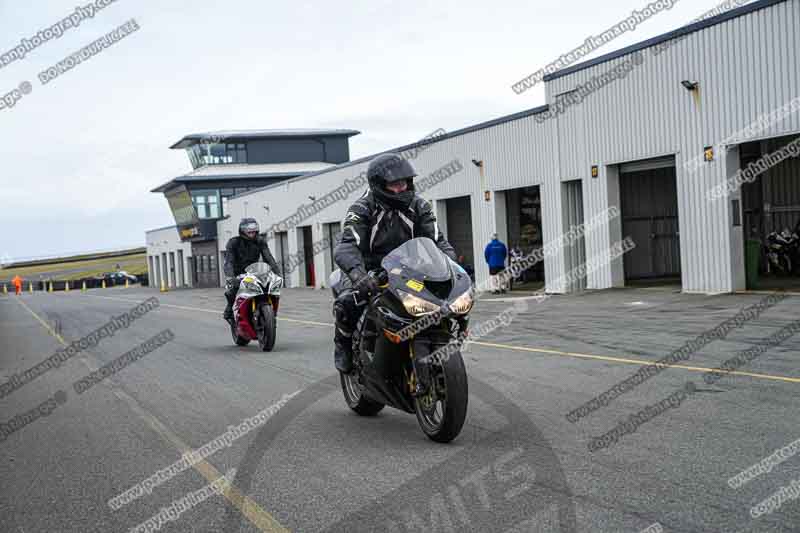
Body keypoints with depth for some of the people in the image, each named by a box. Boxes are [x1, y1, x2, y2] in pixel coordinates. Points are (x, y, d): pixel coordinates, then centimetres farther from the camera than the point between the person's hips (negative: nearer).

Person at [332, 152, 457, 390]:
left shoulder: (418, 206, -3)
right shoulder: (362, 209, -16)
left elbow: (437, 240, -7)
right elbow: (346, 247, -30)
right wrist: (358, 274, -51)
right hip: (369, 271, -3)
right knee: (345, 304, -32)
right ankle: (343, 344, 3)